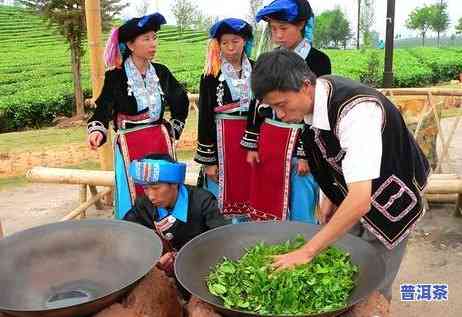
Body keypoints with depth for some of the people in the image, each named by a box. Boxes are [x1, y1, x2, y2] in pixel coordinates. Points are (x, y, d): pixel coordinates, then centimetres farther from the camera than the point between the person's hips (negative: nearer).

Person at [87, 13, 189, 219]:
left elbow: (181, 101, 18)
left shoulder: (161, 72, 5)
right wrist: (97, 131, -26)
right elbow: (103, 110, -7)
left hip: (161, 142, 4)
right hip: (130, 146, -3)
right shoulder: (115, 76, -6)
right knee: (135, 200, 2)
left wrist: (174, 130, 14)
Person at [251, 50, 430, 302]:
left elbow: (360, 200, -41)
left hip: (388, 204, -6)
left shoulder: (356, 111, -37)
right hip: (348, 195, 7)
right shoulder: (314, 96, -14)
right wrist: (331, 197, 4)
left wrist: (307, 251, -37)